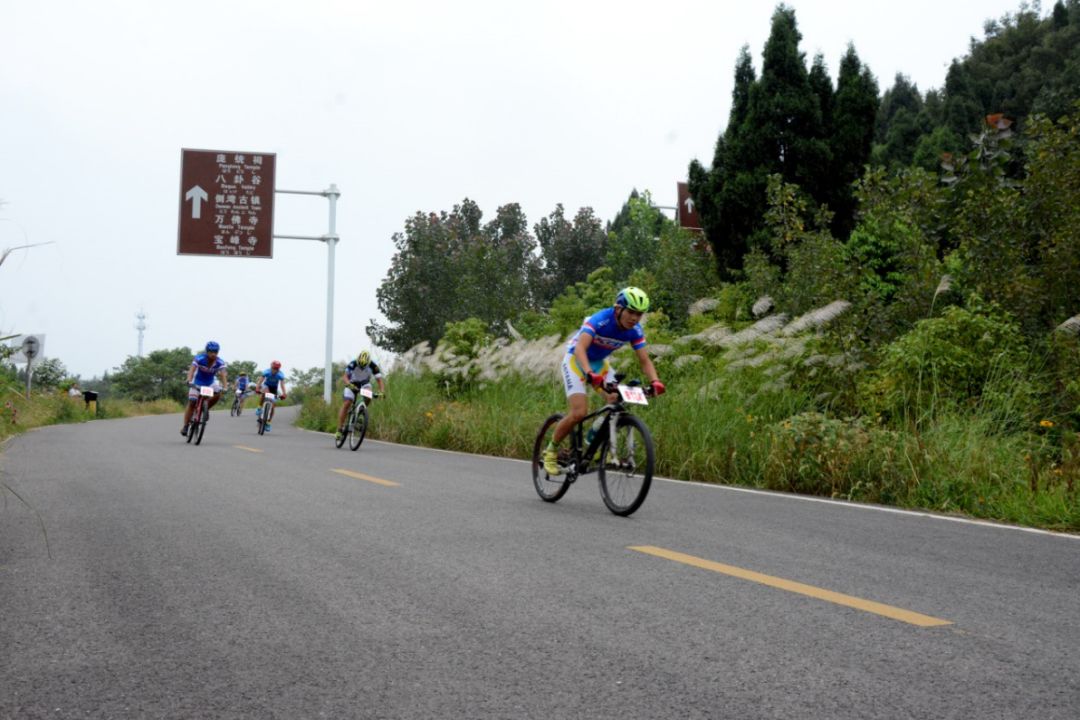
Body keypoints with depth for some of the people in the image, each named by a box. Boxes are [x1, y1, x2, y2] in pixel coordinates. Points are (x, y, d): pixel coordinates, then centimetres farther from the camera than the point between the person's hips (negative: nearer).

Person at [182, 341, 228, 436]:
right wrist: (189, 381, -56)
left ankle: (205, 408, 2)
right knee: (192, 403, -11)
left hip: (210, 382, 2)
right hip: (197, 383, -2)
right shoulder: (199, 358, -28)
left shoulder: (219, 362, -22)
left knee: (218, 394, -25)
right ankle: (185, 426, -5)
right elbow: (192, 370, -38)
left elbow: (223, 374, -32)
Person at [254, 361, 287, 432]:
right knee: (264, 392, -39)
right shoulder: (266, 372, -28)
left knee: (272, 406, -6)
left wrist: (283, 394, -47)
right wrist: (257, 389, -49)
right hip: (266, 385, -1)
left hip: (274, 388, 1)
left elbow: (282, 384, -34)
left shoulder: (280, 375, -28)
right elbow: (260, 381, -34)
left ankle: (268, 423, 5)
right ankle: (259, 408, -24)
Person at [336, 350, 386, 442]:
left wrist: (382, 391, -45)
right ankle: (340, 429, -14)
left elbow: (379, 380, -28)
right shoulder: (353, 364, -30)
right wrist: (349, 384, -59)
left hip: (364, 384, 2)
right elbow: (345, 376, -38)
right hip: (352, 384, -1)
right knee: (347, 404, -17)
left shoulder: (372, 366, -27)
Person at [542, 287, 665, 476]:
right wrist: (590, 373, -60)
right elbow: (580, 348, -43)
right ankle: (551, 451, 1)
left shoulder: (635, 331, -14)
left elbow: (644, 360, -14)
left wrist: (655, 381, -34)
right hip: (576, 360, -6)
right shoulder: (600, 320, -32)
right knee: (579, 412, -20)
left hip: (599, 363, 6)